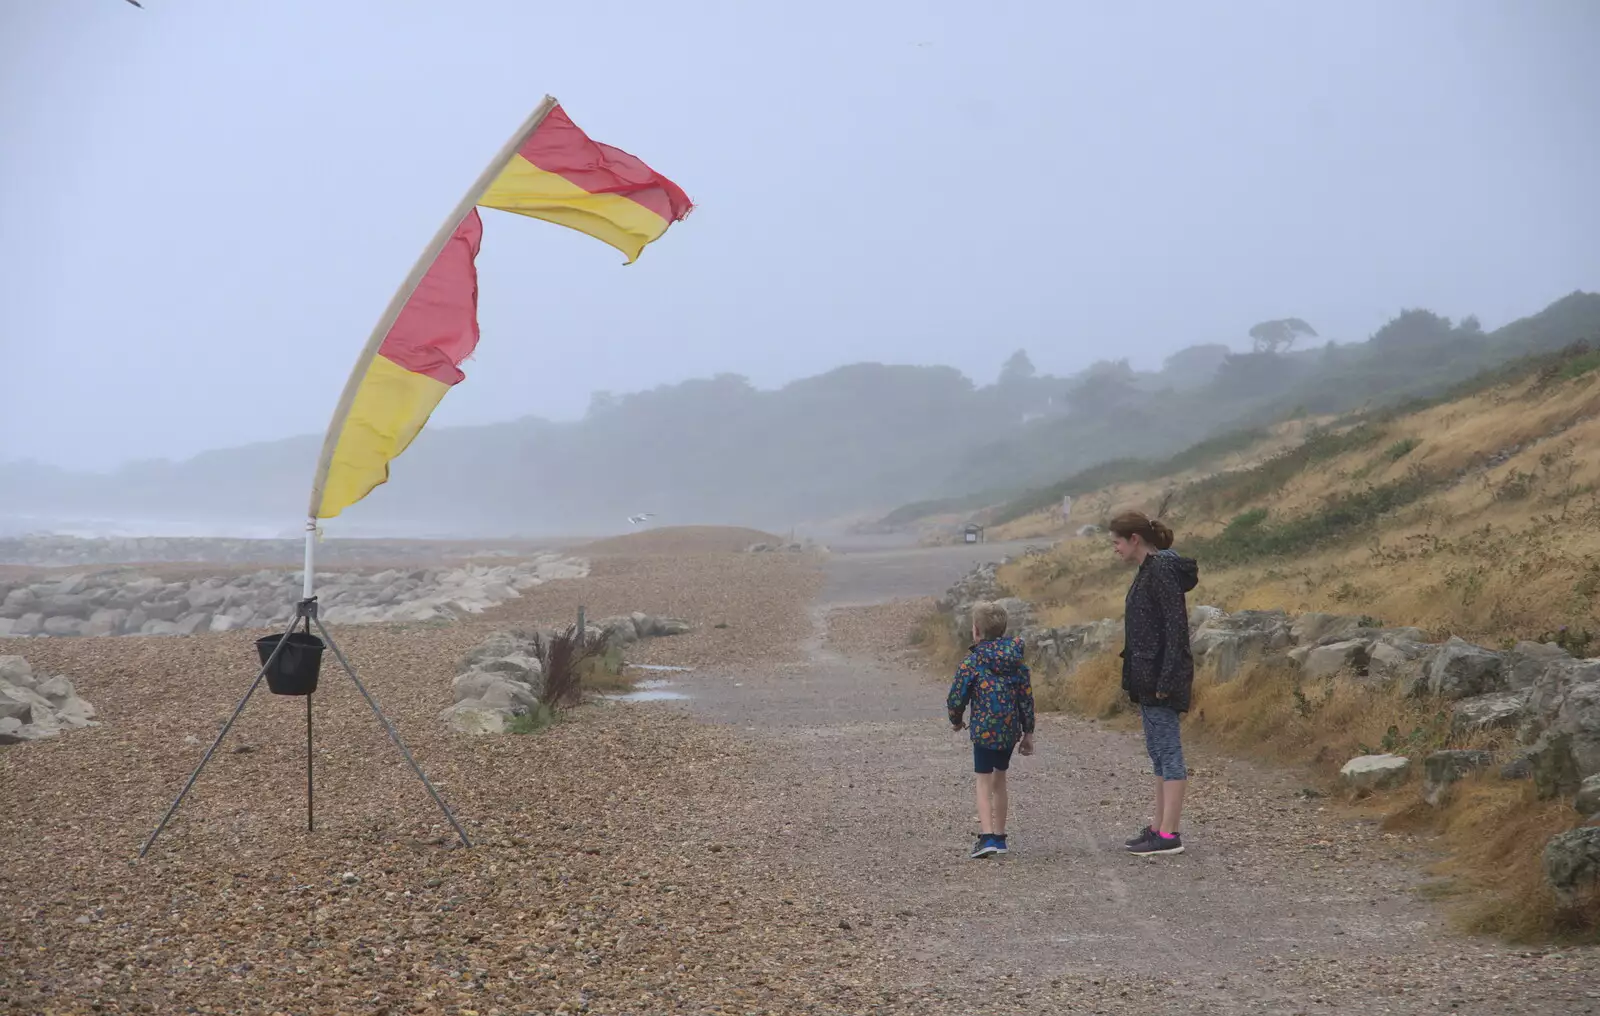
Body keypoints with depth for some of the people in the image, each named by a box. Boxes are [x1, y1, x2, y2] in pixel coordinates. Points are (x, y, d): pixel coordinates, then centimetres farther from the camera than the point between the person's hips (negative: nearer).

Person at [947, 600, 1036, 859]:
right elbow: (1026, 697, 7)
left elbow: (956, 698, -8)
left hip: (984, 730, -5)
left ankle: (987, 836, -14)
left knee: (984, 782, 1)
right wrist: (1028, 732, 15)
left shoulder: (971, 662, -10)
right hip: (1011, 730, 5)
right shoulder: (1016, 660, 5)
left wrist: (956, 720, 13)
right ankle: (999, 836, 25)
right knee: (999, 779, 17)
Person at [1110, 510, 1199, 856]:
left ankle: (1169, 834, -4)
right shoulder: (1149, 570, 15)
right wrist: (1140, 684, 19)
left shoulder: (1161, 570, -15)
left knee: (1168, 752, -7)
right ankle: (1158, 827, 21)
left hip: (1162, 677, -11)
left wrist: (1166, 680, -22)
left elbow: (1175, 626, -20)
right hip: (1149, 678, 11)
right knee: (1159, 753, 14)